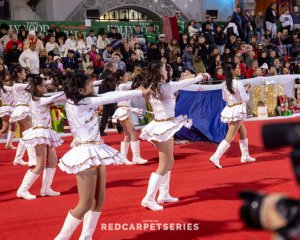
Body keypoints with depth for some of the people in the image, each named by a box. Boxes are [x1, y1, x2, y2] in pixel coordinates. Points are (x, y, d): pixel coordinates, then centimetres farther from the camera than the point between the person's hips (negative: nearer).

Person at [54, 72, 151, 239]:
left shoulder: (80, 103, 10)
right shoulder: (82, 103, -14)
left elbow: (106, 98, 16)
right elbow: (110, 98, -13)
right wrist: (140, 92, -7)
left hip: (95, 152, 10)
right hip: (87, 154, -10)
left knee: (99, 199, 12)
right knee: (86, 203, -3)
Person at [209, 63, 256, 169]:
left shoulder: (224, 83, 4)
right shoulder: (238, 83, -16)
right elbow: (245, 99, -13)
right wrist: (247, 90, 4)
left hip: (229, 109, 8)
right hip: (237, 110, -8)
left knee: (243, 133, 23)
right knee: (229, 137, -7)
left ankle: (245, 156, 31)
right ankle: (216, 157, -13)